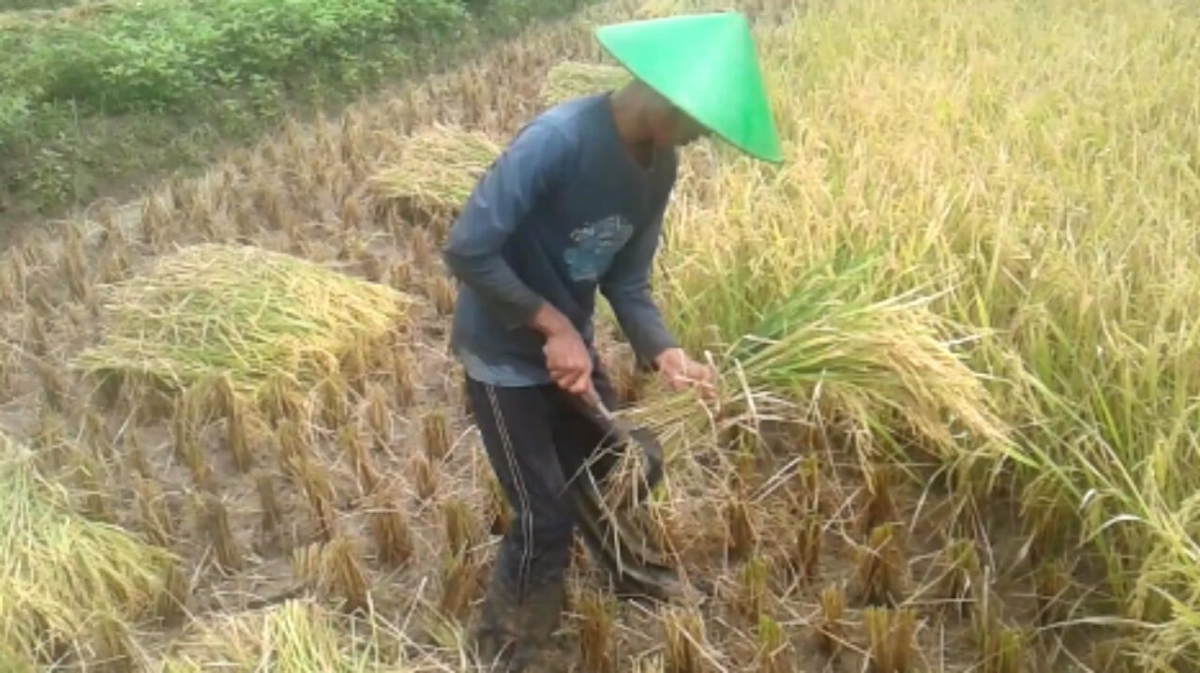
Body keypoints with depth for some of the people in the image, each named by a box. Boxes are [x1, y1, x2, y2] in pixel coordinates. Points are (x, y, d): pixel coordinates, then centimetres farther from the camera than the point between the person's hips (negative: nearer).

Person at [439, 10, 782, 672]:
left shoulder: (658, 164, -5)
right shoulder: (557, 140, -29)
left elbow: (625, 279, -1)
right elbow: (466, 250, -29)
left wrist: (662, 351, -17)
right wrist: (554, 325, -25)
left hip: (569, 345, 7)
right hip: (505, 354, -7)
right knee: (544, 521, -4)